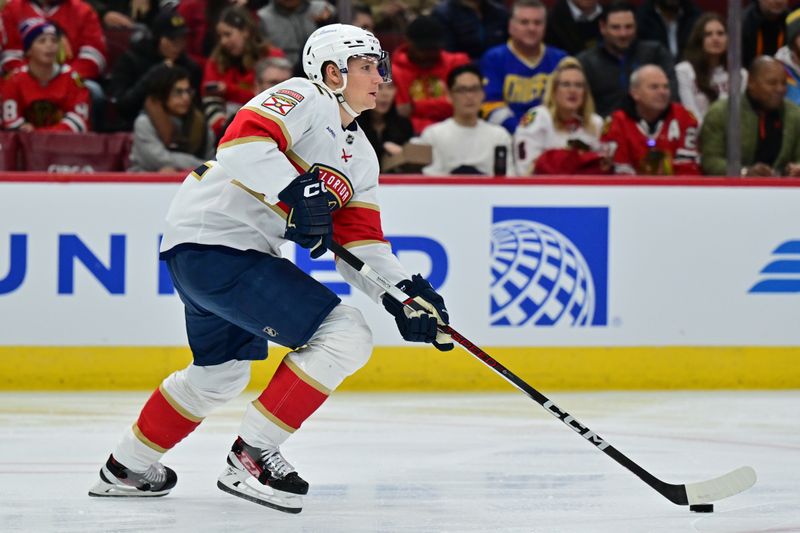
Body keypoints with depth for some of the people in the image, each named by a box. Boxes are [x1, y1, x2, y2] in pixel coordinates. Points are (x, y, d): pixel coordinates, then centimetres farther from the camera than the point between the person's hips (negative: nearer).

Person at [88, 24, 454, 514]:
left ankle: (127, 468, 46)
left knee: (222, 372, 31)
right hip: (212, 239, -11)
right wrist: (297, 193, -31)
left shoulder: (361, 156, 19)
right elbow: (243, 141, -25)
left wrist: (405, 293, 2)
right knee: (345, 336, -15)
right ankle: (252, 456, -10)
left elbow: (359, 242, 15)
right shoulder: (303, 98, -9)